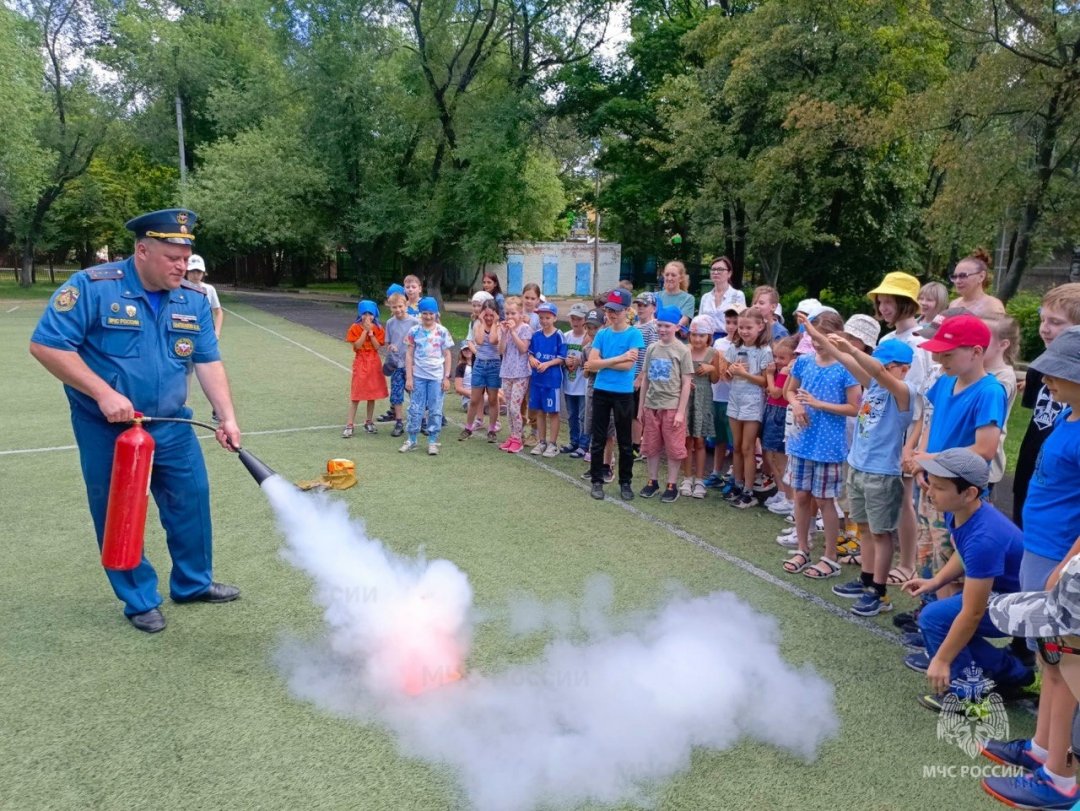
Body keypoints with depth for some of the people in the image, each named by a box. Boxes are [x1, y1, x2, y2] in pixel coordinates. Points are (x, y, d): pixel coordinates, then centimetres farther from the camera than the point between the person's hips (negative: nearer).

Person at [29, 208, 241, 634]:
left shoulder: (193, 299, -2)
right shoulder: (92, 287, -17)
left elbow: (209, 361, -1)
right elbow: (46, 345, -19)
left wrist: (227, 416, -11)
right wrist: (104, 394, -24)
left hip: (170, 427, 4)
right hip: (106, 430, -4)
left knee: (192, 502, 11)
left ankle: (194, 583, 32)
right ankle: (140, 600, 25)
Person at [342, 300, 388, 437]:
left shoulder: (378, 329, 2)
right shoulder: (355, 328, -4)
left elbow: (377, 347, -7)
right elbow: (357, 346, -15)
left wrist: (370, 332, -15)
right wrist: (365, 330, -17)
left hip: (374, 363, 3)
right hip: (360, 362, -3)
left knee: (372, 393, 8)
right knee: (355, 394, -4)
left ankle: (369, 422, 21)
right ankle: (349, 425, -2)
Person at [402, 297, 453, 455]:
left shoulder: (442, 332, -2)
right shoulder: (414, 331, -1)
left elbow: (447, 355, 2)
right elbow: (409, 355, 1)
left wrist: (446, 377, -2)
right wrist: (409, 377, -4)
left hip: (437, 377, 0)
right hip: (418, 376, 0)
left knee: (435, 411, 5)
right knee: (415, 409, 6)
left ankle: (433, 442, 14)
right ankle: (411, 440, 17)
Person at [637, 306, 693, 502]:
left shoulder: (682, 350, -6)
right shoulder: (651, 349, 6)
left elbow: (686, 383, -6)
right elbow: (646, 379, 11)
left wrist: (680, 411, -11)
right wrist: (640, 407, 10)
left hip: (672, 407, -4)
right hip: (651, 406, 4)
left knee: (673, 448, 3)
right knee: (651, 447, 11)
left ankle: (671, 486, 13)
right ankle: (652, 482, 24)